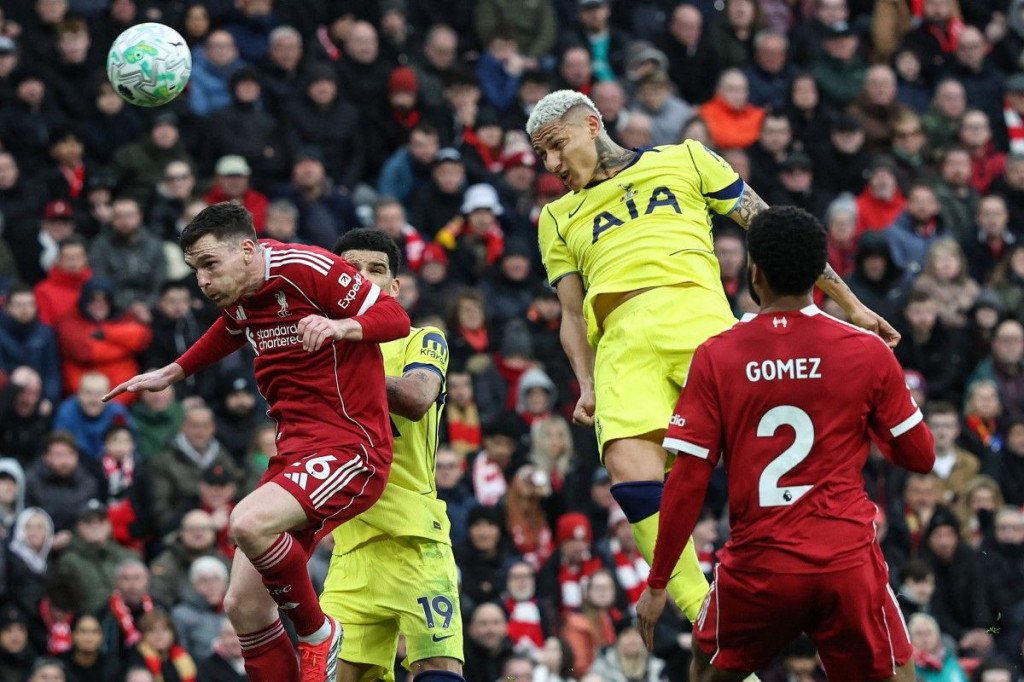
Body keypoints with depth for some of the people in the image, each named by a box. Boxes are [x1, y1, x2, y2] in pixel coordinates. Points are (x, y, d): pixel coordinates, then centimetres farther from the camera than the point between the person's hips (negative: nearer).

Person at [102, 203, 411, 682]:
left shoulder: (305, 268, -13)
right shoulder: (238, 302, 12)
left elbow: (396, 318, -14)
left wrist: (341, 325, -31)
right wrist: (171, 373, 41)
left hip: (350, 445, -9)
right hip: (294, 452, 9)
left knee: (248, 522, -32)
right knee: (243, 606, -2)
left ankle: (317, 633, -8)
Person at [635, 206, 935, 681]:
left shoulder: (715, 357, -3)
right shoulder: (868, 353, -3)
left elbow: (688, 481, -4)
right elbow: (920, 458, 5)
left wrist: (657, 584, 3)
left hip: (758, 565, 0)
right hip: (847, 561, 0)